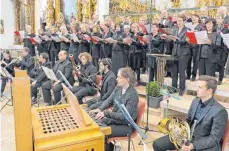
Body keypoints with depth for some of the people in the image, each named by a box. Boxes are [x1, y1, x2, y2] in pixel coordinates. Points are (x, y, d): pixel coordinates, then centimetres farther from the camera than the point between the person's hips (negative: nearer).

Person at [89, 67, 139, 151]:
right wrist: (100, 109, -14)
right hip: (115, 118, 8)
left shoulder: (133, 95, -25)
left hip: (126, 125, -8)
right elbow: (109, 100, 6)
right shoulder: (118, 88, -2)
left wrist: (106, 113, -30)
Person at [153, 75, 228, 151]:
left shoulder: (220, 111, -18)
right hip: (189, 136, 7)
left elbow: (214, 138, -18)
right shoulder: (195, 101, 3)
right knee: (157, 144, -3)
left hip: (206, 144, -6)